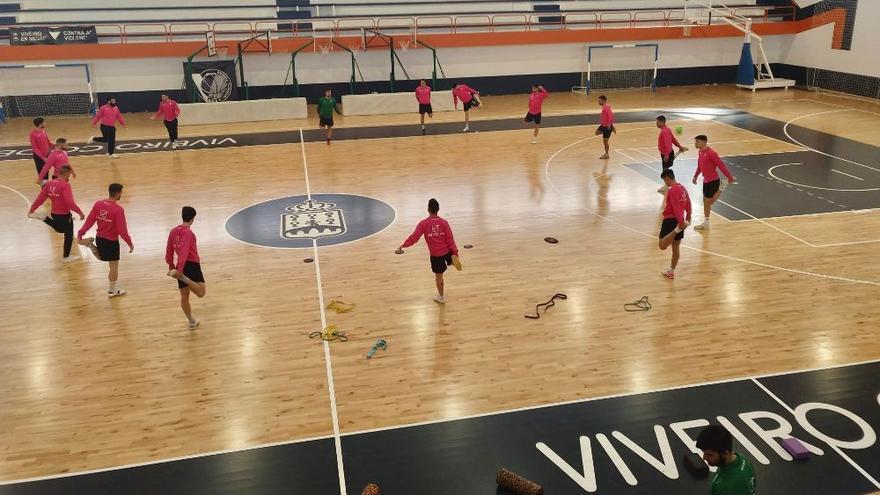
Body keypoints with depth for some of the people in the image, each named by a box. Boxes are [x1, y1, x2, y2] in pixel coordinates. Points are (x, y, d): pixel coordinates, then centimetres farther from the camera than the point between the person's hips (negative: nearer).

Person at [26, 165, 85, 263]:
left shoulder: (49, 183, 0)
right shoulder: (65, 185, -22)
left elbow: (40, 198, 5)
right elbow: (70, 202, -30)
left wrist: (31, 209, 14)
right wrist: (80, 212, -24)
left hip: (54, 213, 8)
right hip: (64, 215, -8)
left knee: (60, 229, 35)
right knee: (69, 235, 10)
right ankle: (66, 257, 19)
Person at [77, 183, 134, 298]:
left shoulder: (98, 204, -6)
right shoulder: (118, 209, -24)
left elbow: (89, 221, -3)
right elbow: (122, 230, -20)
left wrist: (80, 234, 3)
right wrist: (130, 243, -10)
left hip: (99, 237, 6)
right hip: (112, 241, -6)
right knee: (114, 265, 7)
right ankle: (112, 291, 16)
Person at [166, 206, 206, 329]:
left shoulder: (173, 231, 9)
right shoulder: (188, 233, -12)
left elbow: (169, 250, 15)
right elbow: (184, 252, -22)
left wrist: (171, 265, 28)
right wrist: (179, 270, -27)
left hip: (181, 267, 8)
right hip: (192, 265, -8)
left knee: (184, 296, 13)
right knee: (201, 292, -16)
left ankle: (192, 322, 22)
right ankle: (181, 277, -30)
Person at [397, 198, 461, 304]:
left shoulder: (423, 224, -12)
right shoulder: (444, 223, -8)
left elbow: (414, 237, -12)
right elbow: (450, 239, -7)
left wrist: (403, 245, 0)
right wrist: (455, 253, -1)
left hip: (436, 255, -1)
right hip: (447, 251, 1)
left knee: (438, 276, 16)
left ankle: (441, 297, 31)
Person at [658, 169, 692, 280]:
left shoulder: (672, 190, -16)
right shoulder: (682, 188, 10)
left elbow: (676, 207, -22)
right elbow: (688, 203, 18)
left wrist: (680, 222, -26)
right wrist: (688, 217, 28)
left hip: (671, 220, -9)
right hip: (680, 221, 9)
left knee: (663, 245, -15)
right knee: (676, 247, 13)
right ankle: (671, 271, 22)